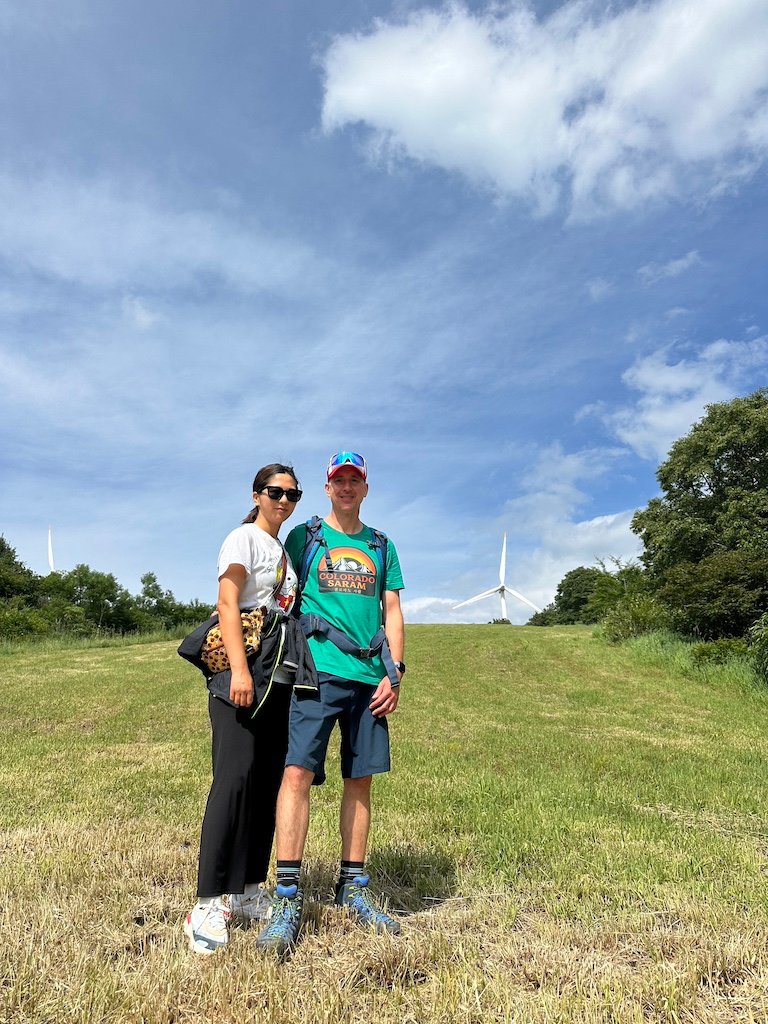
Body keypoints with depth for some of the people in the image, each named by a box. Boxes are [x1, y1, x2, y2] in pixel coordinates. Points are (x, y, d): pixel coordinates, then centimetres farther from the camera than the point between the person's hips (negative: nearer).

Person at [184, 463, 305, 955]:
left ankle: (249, 892, 20)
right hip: (242, 670, -7)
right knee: (235, 778, -12)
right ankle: (209, 905, -4)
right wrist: (239, 669, -23)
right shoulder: (243, 538, -2)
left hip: (281, 677, 8)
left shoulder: (287, 550, 20)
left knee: (269, 781, 8)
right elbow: (227, 604, -13)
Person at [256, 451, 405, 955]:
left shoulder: (382, 546, 16)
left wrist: (394, 672, 2)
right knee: (297, 771, -13)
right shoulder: (304, 537, 9)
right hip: (318, 671, -3)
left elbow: (393, 612, 13)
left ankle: (353, 888, 23)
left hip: (369, 678, 3)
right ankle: (289, 898, -4)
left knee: (360, 780, 8)